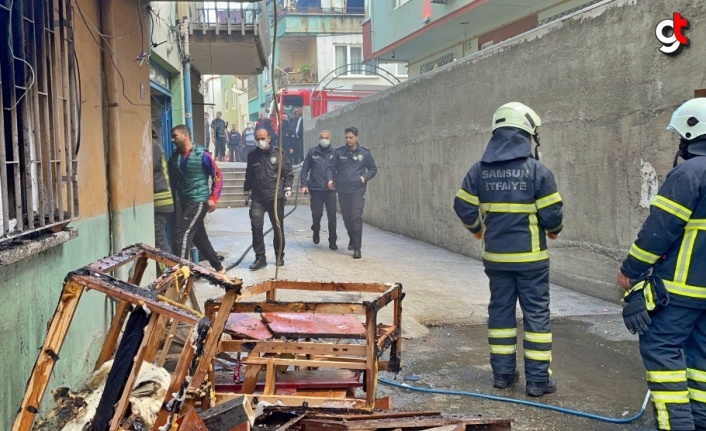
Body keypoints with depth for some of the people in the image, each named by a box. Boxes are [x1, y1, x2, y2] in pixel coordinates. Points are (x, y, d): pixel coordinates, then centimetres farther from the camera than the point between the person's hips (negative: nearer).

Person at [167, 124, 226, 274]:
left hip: (199, 201, -7)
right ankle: (218, 268, 26)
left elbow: (217, 176, -6)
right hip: (184, 202, 7)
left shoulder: (202, 155, -9)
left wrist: (213, 198, -13)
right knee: (199, 237, 13)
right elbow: (172, 181, 15)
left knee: (182, 234, -15)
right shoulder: (174, 158, 7)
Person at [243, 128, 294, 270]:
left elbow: (288, 172, 1)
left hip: (276, 197, -2)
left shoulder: (278, 154, -2)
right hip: (258, 197, 2)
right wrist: (247, 192, 16)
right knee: (256, 225, -11)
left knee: (278, 227, 7)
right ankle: (260, 258, -3)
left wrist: (287, 188, -6)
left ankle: (279, 256, 22)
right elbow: (249, 176, 15)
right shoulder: (252, 156, 6)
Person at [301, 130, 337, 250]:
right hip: (315, 189, 0)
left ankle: (332, 241, 7)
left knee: (332, 216, -3)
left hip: (330, 190, 0)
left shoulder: (334, 153, 4)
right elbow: (305, 169, 5)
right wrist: (304, 184, -3)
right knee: (316, 214, 5)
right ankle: (316, 231, 36)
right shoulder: (312, 152, 5)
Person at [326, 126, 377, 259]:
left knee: (356, 218, -13)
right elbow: (331, 167, 5)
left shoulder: (364, 152, 2)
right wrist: (330, 179, -14)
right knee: (347, 218, 13)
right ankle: (352, 239, 38)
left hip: (358, 190, -2)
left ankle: (357, 248, -11)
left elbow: (373, 169, 11)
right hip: (343, 190, 2)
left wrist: (365, 177, -8)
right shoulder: (339, 152, 3)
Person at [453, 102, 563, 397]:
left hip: (495, 255, 4)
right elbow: (552, 214, -11)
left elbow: (463, 206, 3)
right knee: (536, 314, 4)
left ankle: (503, 372, 21)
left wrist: (477, 229, 23)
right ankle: (538, 379, 6)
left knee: (500, 310, 14)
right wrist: (553, 230, 11)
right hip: (530, 256, -4)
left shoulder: (480, 170, 0)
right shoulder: (537, 170, -12)